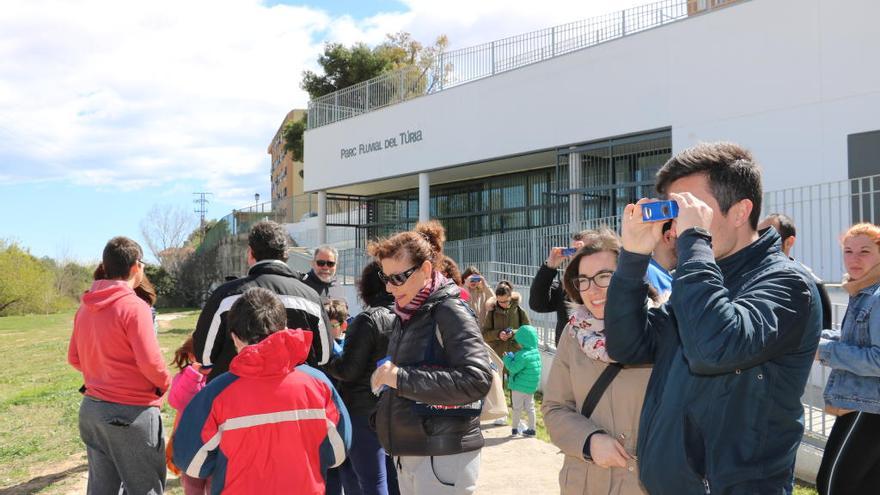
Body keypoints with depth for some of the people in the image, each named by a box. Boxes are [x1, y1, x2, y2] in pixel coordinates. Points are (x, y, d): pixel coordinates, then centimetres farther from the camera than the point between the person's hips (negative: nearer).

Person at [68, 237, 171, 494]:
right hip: (131, 413, -7)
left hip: (92, 407, 7)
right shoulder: (134, 306, -17)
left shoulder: (85, 307, 6)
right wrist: (166, 383, -1)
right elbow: (150, 361, -19)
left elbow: (74, 358, 12)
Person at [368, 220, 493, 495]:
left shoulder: (450, 312, -13)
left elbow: (477, 379, -24)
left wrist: (402, 378, -24)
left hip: (444, 457, -7)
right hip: (409, 452, 7)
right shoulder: (406, 315, 10)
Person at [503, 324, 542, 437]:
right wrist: (514, 357, 8)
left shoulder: (523, 355, -25)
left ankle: (515, 429, 17)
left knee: (517, 408, 7)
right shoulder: (536, 352, 3)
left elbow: (513, 368, -21)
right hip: (531, 386, 8)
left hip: (519, 386, -8)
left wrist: (508, 358, -7)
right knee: (530, 408, 16)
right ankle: (532, 429, 21)